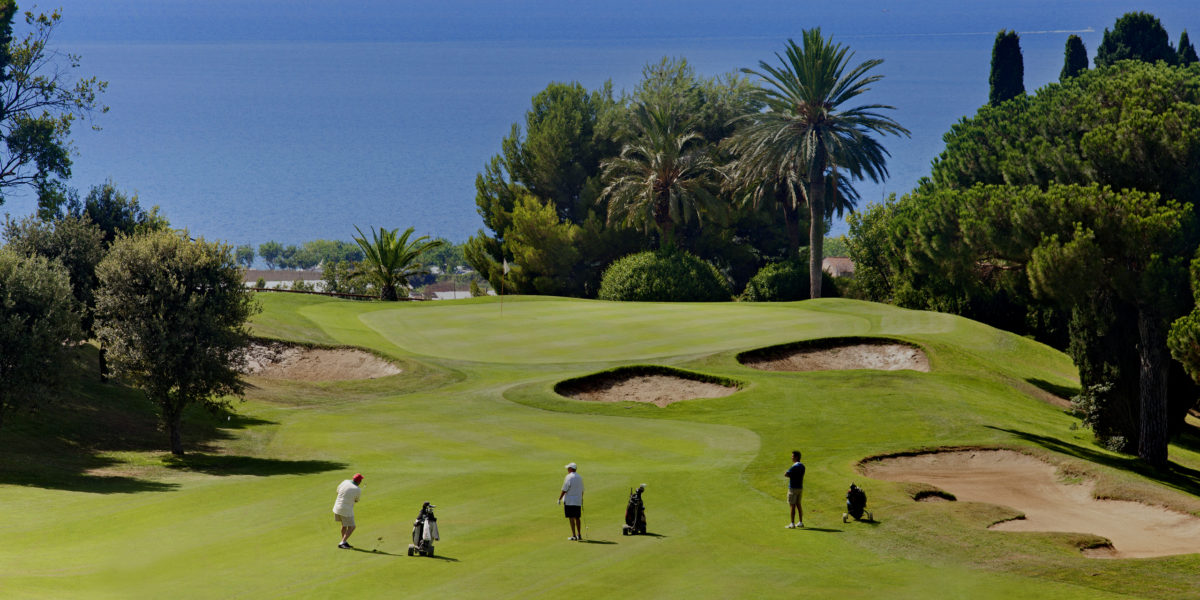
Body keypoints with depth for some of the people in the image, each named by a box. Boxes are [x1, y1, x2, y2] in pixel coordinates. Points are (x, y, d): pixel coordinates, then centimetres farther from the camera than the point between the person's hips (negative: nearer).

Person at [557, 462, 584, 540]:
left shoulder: (569, 477, -11)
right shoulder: (579, 477, 11)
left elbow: (564, 490, -14)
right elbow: (582, 490, 17)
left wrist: (559, 499, -7)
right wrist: (581, 499, 28)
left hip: (569, 501, -7)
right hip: (578, 501, 7)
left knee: (571, 518, -6)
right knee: (577, 518, 15)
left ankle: (574, 535, -9)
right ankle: (579, 535, 20)